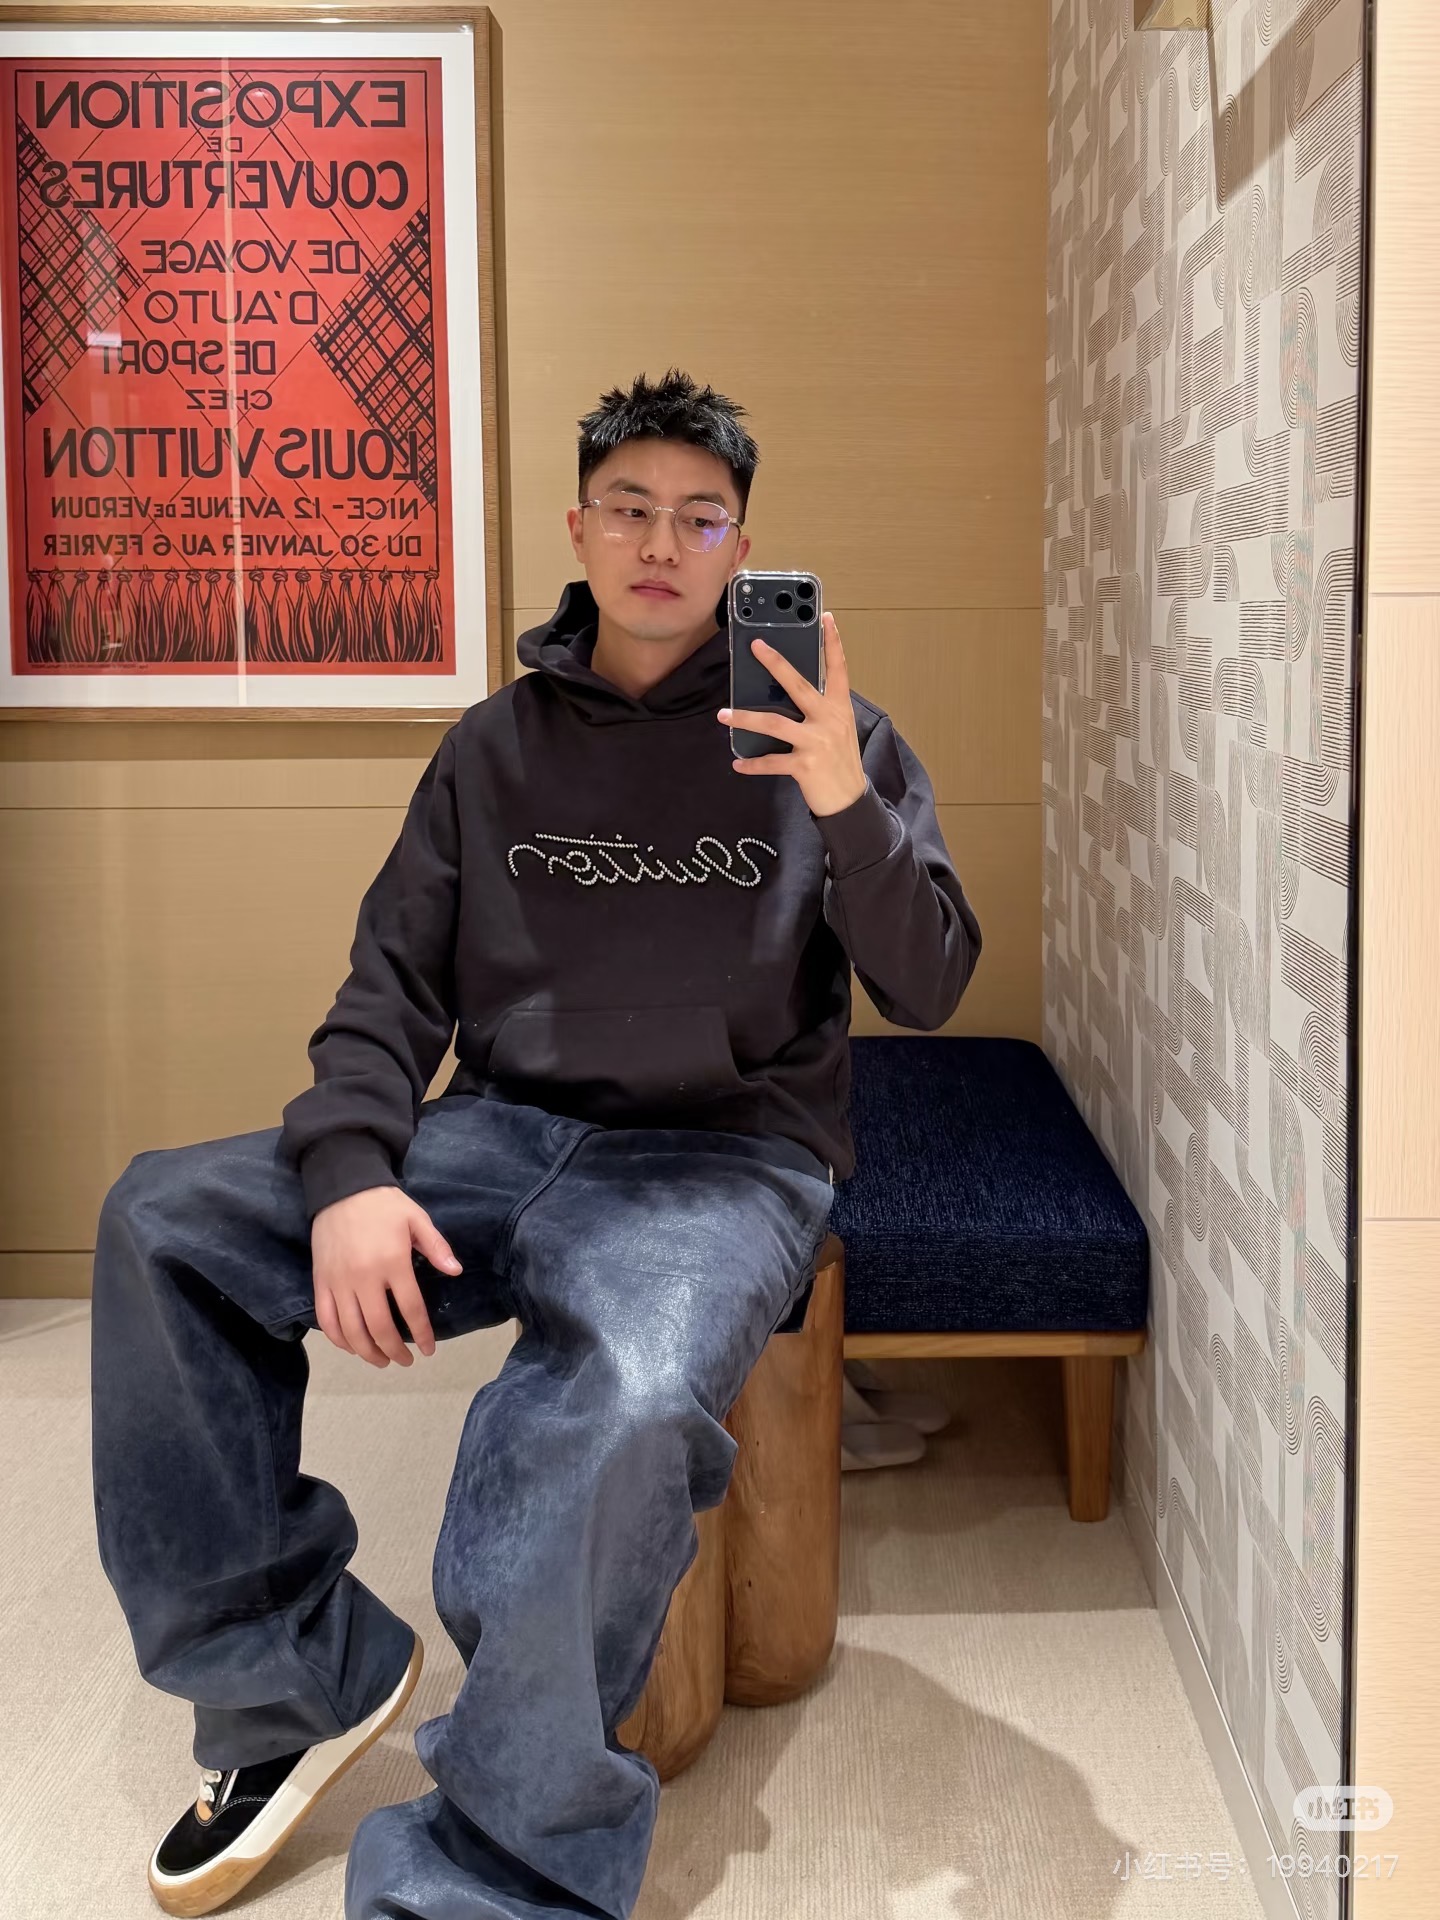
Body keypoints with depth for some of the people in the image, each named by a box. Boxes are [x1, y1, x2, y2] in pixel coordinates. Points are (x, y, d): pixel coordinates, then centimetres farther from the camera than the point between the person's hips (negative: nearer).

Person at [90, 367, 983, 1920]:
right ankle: (294, 1680, -3)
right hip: (500, 1139, 4)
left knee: (619, 1404, -38)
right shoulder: (498, 744, 14)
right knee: (162, 1221, -17)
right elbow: (394, 984, 10)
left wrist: (847, 806, -19)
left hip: (727, 1159, -4)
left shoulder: (823, 731, 5)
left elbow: (925, 991, -1)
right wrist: (351, 1172, -9)